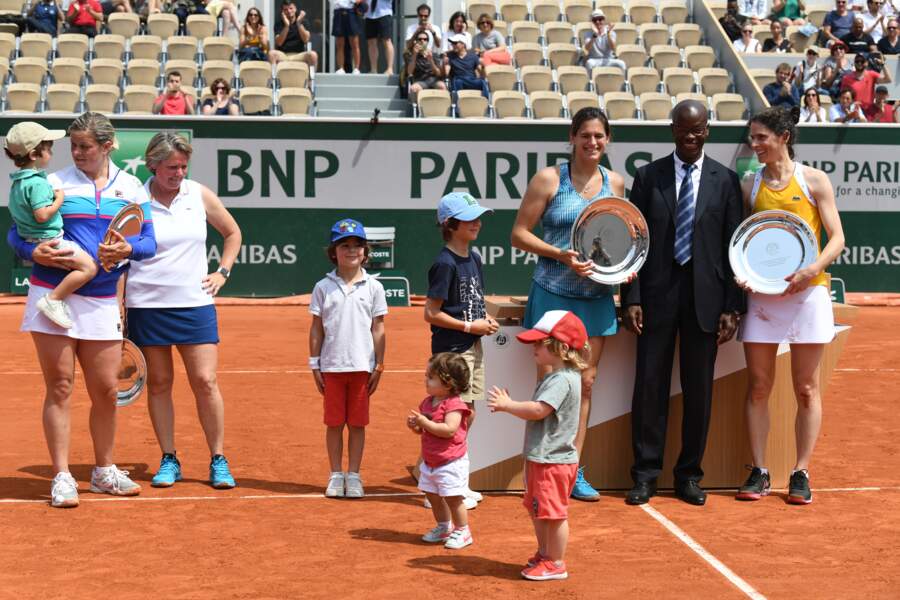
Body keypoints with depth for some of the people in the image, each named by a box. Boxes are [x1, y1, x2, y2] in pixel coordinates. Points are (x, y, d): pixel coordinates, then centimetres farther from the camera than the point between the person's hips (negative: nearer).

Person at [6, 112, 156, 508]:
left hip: (102, 302, 2)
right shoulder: (54, 183, 1)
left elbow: (149, 241, 5)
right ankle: (61, 477, 5)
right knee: (59, 387, -2)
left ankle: (104, 472, 23)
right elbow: (16, 233, 3)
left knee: (106, 390, 6)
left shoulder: (131, 188, 7)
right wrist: (34, 253, -18)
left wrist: (127, 249, -17)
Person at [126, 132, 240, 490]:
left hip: (195, 303, 1)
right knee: (158, 383, 5)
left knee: (205, 382, -4)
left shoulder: (200, 195, 4)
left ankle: (218, 460, 7)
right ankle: (168, 460, 16)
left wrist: (222, 272, 8)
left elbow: (232, 233, 20)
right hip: (146, 305, -1)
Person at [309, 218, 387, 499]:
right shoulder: (323, 287, 2)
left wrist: (379, 366, 2)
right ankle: (336, 475, 16)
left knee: (357, 423, 6)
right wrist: (315, 365, 2)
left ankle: (353, 476, 15)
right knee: (334, 423, 6)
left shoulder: (373, 287, 3)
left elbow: (378, 328, 4)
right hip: (332, 366, 0)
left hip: (362, 366, 0)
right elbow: (316, 328, 5)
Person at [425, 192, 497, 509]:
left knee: (467, 415, 14)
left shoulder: (474, 258, 10)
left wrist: (486, 319, 3)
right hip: (451, 349, -9)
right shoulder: (445, 264, -16)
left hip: (472, 346, 9)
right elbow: (431, 314, -17)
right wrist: (470, 326, -15)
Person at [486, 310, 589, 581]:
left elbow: (538, 410, -30)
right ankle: (544, 554, 36)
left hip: (554, 460, -11)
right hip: (541, 457, 11)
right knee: (536, 510, 21)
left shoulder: (563, 380, -21)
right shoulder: (554, 376, 12)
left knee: (553, 513, 0)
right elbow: (537, 411, 13)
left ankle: (556, 564, 11)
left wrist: (507, 405, -20)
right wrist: (509, 405, 1)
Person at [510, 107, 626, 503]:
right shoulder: (549, 179, -5)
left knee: (585, 382, 6)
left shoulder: (615, 182, 8)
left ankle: (573, 471, 14)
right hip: (553, 293, -4)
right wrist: (560, 254, -18)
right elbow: (519, 234, -6)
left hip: (596, 296, 4)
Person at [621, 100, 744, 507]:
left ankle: (689, 474, 17)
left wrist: (732, 307, -1)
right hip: (658, 295, 0)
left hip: (705, 298, 0)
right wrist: (631, 299, -4)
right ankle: (646, 474, 13)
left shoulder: (725, 180, 5)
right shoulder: (648, 177, 5)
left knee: (699, 390, 6)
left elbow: (733, 246, 4)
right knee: (649, 385, 2)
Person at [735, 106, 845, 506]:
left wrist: (814, 268, -19)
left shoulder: (814, 180, 0)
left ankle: (801, 474, 10)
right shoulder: (750, 186, 8)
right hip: (761, 294, 3)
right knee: (758, 387, 3)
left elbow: (837, 238, -1)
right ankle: (758, 473, 10)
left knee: (806, 388, 3)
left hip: (806, 292, -2)